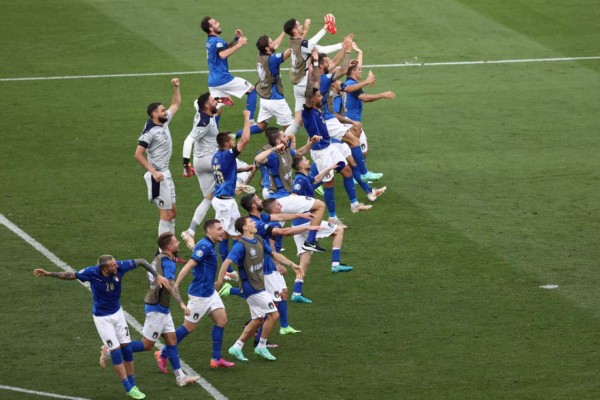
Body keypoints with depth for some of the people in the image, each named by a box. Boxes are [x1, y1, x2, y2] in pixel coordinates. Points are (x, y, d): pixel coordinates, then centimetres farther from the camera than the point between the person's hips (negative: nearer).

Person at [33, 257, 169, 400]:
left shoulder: (120, 267, -21)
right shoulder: (92, 272, -27)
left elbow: (141, 261, -9)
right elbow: (71, 275, -12)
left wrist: (157, 276, -14)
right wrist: (48, 273, -13)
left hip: (117, 313, 4)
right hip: (102, 318, -4)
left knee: (126, 349, 6)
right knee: (116, 351, -5)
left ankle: (132, 385, 19)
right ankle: (129, 388, 5)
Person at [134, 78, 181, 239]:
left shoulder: (164, 122, 6)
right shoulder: (150, 132, -18)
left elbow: (176, 104, 23)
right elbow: (138, 155, -21)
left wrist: (176, 87, 9)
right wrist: (153, 172, -24)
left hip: (166, 173, 10)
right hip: (158, 176, -10)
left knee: (172, 211, 12)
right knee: (166, 213, -9)